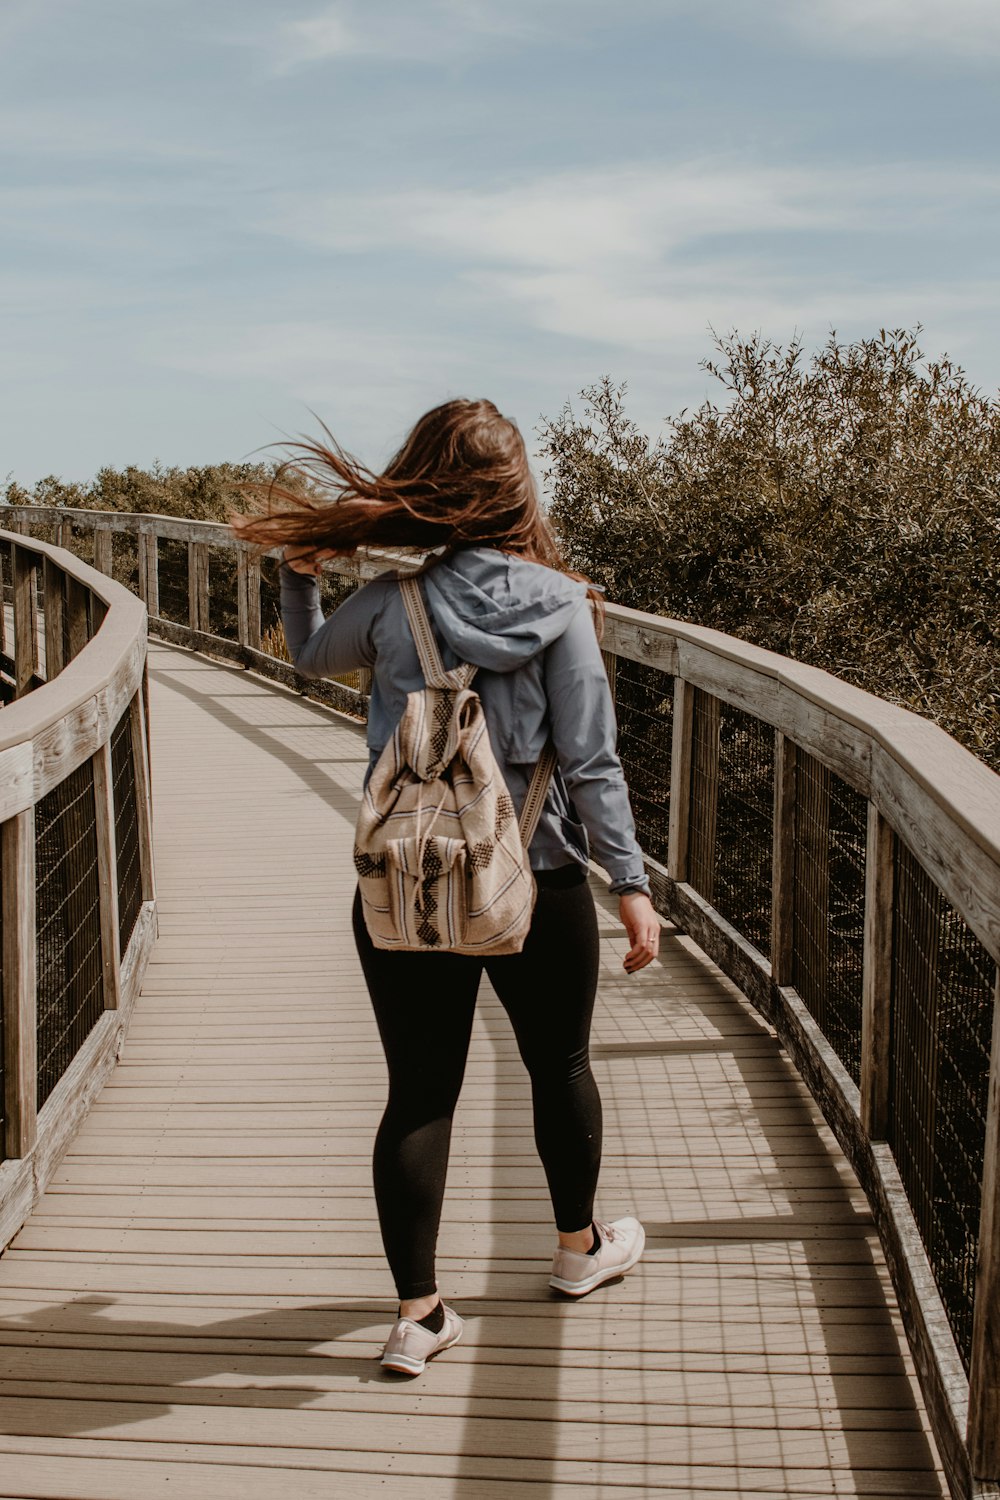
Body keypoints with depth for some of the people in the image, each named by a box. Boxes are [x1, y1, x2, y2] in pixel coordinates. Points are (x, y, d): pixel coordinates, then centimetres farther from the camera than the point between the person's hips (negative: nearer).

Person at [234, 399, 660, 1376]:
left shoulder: (389, 604, -6)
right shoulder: (558, 607, -11)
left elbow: (312, 656, 16)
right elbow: (591, 762, -12)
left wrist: (298, 569, 27)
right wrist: (630, 882, -6)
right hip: (536, 884, 0)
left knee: (418, 1091, 9)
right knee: (560, 1066, 21)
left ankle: (417, 1314, 15)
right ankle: (579, 1247, 42)